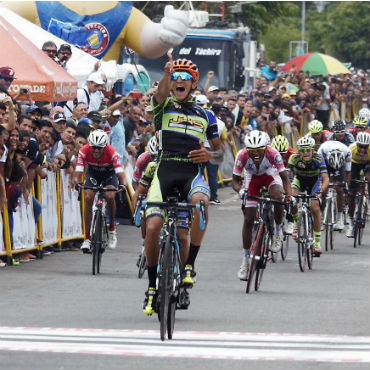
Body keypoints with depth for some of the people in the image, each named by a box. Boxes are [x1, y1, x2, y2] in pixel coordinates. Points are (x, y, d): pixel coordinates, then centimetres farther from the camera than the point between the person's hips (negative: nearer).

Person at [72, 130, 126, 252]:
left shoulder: (111, 152, -34)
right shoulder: (84, 151, -31)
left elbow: (120, 173, -38)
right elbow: (78, 172, -33)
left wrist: (122, 185, -57)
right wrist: (76, 182, -54)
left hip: (109, 174, -1)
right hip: (93, 172, 1)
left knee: (110, 197, -27)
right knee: (88, 198, -19)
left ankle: (112, 228, -2)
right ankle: (87, 238, -15)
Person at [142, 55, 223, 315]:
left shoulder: (205, 115, 18)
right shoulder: (164, 106, 11)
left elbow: (220, 152, 21)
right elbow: (161, 94, -15)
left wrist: (210, 155, -5)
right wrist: (166, 73, -37)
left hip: (192, 171, 1)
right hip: (165, 169, 0)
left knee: (201, 201, -34)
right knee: (153, 226, -14)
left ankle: (190, 265, -23)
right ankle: (152, 286, 5)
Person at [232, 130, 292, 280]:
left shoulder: (272, 154, -35)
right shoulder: (242, 155, -33)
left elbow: (285, 178, -27)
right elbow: (235, 180, -25)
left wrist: (289, 195, -44)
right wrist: (240, 190, -47)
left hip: (270, 175, -1)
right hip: (252, 179, 1)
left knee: (277, 197, -35)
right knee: (248, 219, -6)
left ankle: (278, 232, -9)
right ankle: (245, 261, 3)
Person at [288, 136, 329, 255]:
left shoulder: (318, 159, -31)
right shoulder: (294, 158, -29)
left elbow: (326, 179, -36)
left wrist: (322, 191, -55)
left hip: (314, 182, -1)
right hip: (299, 180, 1)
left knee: (315, 208, -17)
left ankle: (317, 243, -8)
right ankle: (297, 223, 1)